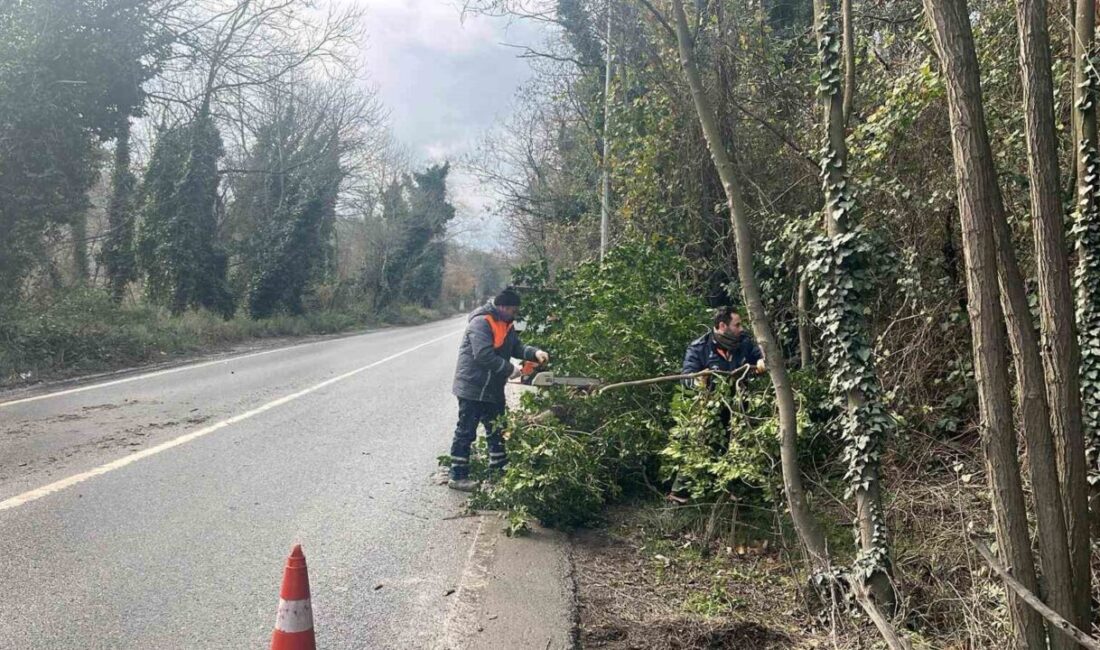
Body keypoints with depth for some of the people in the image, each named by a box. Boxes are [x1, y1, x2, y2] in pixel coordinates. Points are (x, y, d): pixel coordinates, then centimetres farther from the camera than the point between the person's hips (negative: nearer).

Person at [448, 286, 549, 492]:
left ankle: (498, 472, 29)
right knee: (466, 432, 0)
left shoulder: (505, 323, 8)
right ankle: (458, 476, 9)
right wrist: (510, 369, -22)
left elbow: (516, 346, 11)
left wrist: (534, 353, -8)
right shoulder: (480, 323, -22)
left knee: (497, 431, 17)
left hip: (493, 388, 10)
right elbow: (484, 355, -30)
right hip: (472, 388, -10)